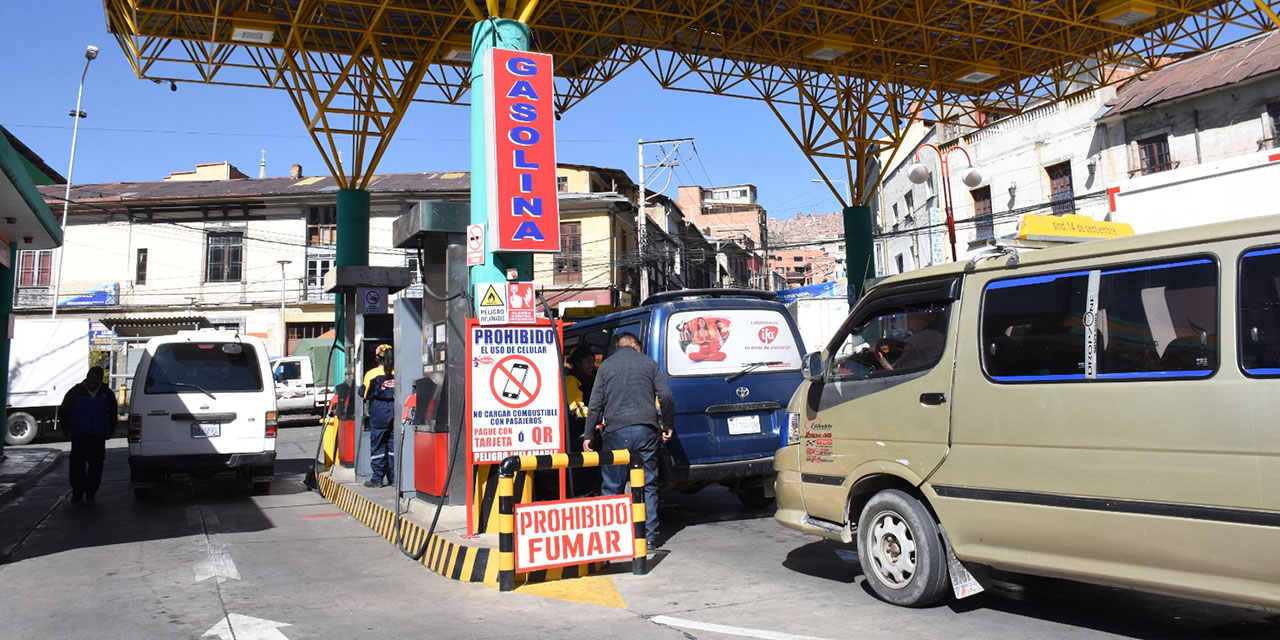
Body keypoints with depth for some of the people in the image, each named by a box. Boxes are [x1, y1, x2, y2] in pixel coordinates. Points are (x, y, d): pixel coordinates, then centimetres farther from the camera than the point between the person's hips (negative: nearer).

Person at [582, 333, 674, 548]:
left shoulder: (606, 366, 9)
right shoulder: (649, 363, 10)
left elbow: (595, 404, 4)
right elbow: (665, 396, 4)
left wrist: (587, 435, 7)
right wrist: (667, 425, 14)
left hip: (617, 431, -1)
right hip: (646, 430, 1)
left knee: (611, 487, 7)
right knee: (648, 486, 8)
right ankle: (649, 536, 9)